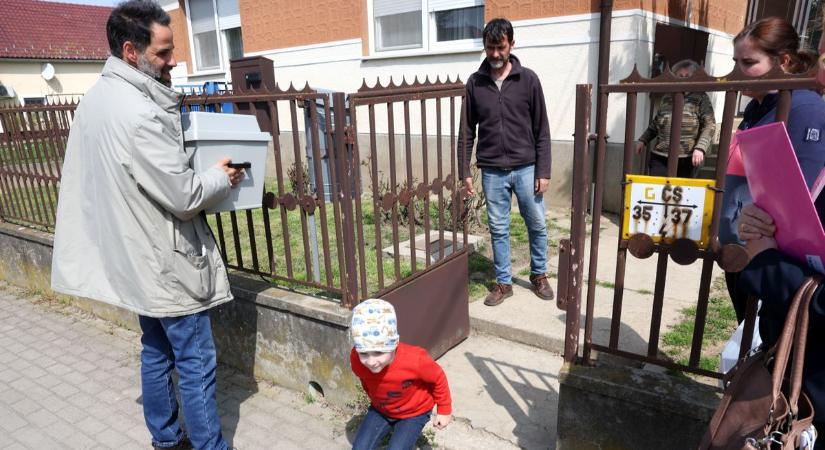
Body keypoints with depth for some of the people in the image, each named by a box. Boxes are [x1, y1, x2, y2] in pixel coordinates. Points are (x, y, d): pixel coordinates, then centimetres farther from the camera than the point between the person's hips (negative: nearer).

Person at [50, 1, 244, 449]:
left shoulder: (96, 99, 6)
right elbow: (184, 198, -23)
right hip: (165, 262, -10)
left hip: (135, 256, 10)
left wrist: (188, 167, 10)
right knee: (196, 365, 4)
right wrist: (221, 177, -6)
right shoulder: (140, 114, -25)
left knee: (156, 352, 21)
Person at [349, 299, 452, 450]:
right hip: (380, 410, 3)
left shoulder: (414, 360, -40)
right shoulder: (356, 359, -30)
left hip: (414, 413, -3)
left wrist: (444, 410, -3)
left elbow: (438, 378, -17)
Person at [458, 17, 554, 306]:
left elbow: (541, 130, -1)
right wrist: (465, 172, 0)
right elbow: (467, 131, 5)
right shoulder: (475, 83, 2)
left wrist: (543, 171, -5)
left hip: (526, 168, 0)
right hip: (492, 171, 1)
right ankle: (503, 282, 23)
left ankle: (539, 275, 31)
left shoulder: (528, 79, -2)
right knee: (498, 230, 8)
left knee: (537, 225, 9)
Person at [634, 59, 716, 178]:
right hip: (660, 157, 3)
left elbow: (709, 125, -3)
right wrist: (643, 140, 13)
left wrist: (700, 148, -16)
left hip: (687, 159, -3)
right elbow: (655, 124, 23)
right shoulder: (667, 98, 15)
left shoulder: (701, 98, 4)